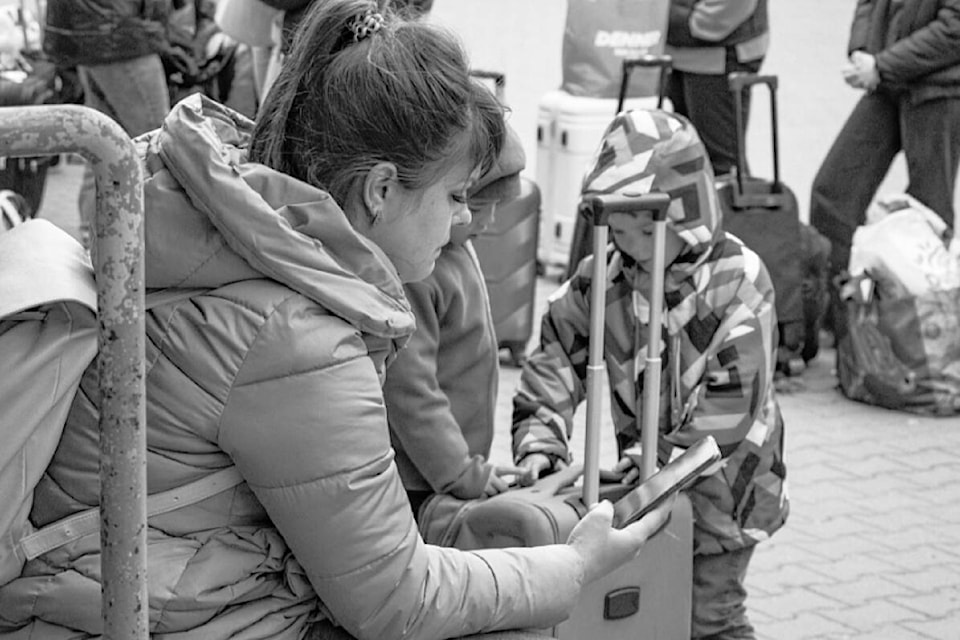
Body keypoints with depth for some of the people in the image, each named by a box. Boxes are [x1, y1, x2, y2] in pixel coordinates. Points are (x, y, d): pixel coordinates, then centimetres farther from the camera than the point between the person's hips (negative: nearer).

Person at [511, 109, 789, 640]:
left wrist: (663, 460, -26)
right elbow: (555, 361, -4)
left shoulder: (738, 283, -20)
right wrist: (539, 441, -17)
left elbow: (731, 406, -23)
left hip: (719, 489, -5)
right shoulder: (602, 277, -5)